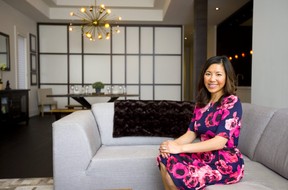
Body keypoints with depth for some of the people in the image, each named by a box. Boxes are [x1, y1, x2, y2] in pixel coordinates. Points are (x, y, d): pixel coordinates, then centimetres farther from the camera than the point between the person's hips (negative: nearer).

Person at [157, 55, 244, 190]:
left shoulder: (232, 103, -14)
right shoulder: (201, 102, 8)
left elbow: (220, 141, -23)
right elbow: (191, 133, 3)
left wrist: (180, 148, -27)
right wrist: (173, 144, -18)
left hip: (227, 163, -6)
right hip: (206, 156, 6)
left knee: (176, 174, -23)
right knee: (165, 160, -16)